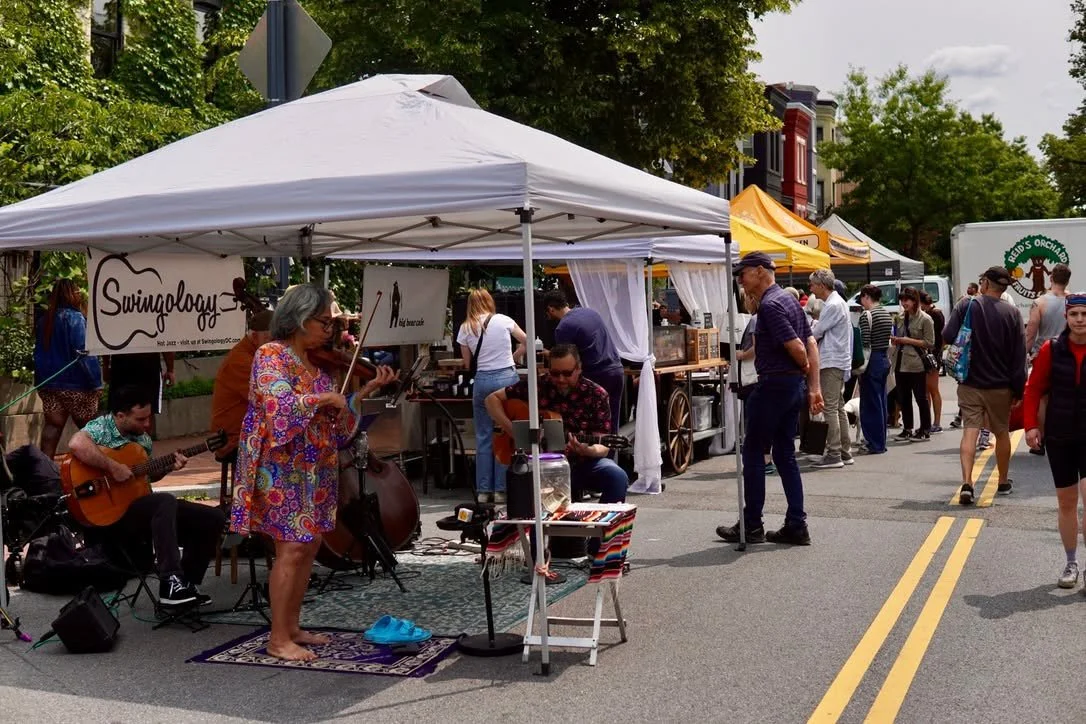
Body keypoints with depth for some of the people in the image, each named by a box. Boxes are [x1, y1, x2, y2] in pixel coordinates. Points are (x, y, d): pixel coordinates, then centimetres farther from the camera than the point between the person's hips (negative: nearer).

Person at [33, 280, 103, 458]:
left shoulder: (44, 318, 9)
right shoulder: (75, 318, -13)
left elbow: (39, 352, 15)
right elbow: (83, 353, -18)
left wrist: (40, 379, 21)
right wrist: (95, 383, -14)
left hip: (48, 383, 7)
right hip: (75, 384, -6)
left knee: (52, 426, 7)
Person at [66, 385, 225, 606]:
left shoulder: (142, 436, 12)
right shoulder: (101, 428, -13)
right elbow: (76, 444, -36)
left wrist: (168, 466, 5)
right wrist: (114, 467, -31)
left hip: (146, 508, 8)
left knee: (213, 518, -1)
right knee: (165, 501, -37)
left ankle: (187, 583, 5)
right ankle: (171, 584, -39)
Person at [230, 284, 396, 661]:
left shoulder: (314, 361, 12)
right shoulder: (271, 355, -12)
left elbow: (333, 415, 14)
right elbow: (280, 403, -29)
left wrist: (367, 389, 5)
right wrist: (325, 397, -19)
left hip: (313, 468, 9)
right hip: (283, 467, -8)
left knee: (309, 545, 11)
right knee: (292, 548, -9)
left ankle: (292, 627, 21)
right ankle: (278, 639, -1)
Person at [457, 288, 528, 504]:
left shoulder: (466, 328, 5)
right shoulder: (503, 320, 3)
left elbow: (468, 363, 9)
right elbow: (526, 343, 10)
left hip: (483, 381, 1)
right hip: (507, 378, -1)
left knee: (484, 437, 8)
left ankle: (484, 491, 10)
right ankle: (501, 490, 5)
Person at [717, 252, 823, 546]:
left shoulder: (769, 305, -16)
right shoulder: (789, 299, 14)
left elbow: (796, 347, -20)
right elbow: (811, 344, 13)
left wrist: (804, 369, 1)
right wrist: (813, 386, 11)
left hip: (774, 385, -10)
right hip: (794, 385, 10)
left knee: (753, 452, 1)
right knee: (785, 454, 12)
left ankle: (751, 525, 7)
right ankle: (796, 526, 12)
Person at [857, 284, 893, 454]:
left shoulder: (866, 316, -14)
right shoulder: (887, 314, 11)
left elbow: (865, 343, -18)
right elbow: (889, 340, 14)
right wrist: (886, 357, 19)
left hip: (873, 361, -8)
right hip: (885, 359, 8)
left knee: (871, 404, -2)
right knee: (881, 401, 13)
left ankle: (875, 444, 1)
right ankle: (881, 442, 19)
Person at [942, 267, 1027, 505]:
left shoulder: (966, 306, -7)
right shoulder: (1012, 314, -4)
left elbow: (947, 336, -12)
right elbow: (1019, 356, -4)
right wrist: (1018, 390, 2)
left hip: (970, 384, -1)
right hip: (1000, 386, 1)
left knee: (970, 431, -2)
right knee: (1002, 433, 16)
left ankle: (966, 483, -19)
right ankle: (1003, 483, 30)